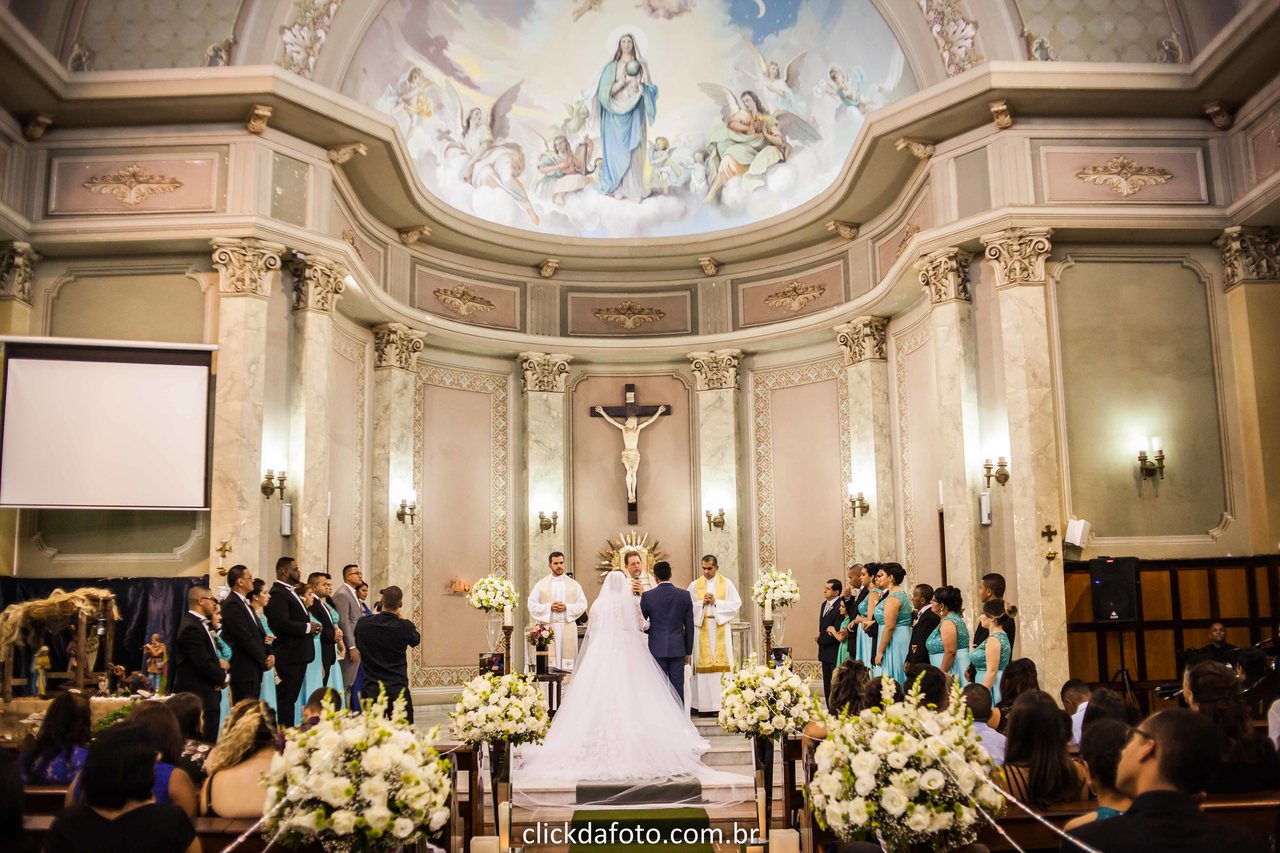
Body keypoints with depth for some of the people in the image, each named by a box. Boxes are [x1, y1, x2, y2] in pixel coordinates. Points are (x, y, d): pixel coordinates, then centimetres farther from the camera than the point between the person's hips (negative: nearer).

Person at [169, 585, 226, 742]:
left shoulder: (198, 624, 15)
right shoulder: (191, 628, -17)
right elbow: (203, 663, -22)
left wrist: (219, 663, -1)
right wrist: (222, 678, -6)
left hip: (206, 695, 10)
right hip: (200, 697, -10)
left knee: (208, 744, 12)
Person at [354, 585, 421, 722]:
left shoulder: (362, 624, -6)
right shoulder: (405, 626, -12)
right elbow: (416, 640, 10)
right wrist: (400, 618, 15)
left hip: (371, 689, 2)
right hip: (398, 689, -2)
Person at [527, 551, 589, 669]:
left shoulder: (574, 584, 11)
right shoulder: (541, 584, 9)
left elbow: (583, 605, 6)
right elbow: (532, 605, 3)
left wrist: (567, 607, -9)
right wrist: (549, 607, -10)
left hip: (568, 625, 1)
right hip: (548, 627, -1)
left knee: (568, 654, -4)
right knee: (549, 658, -7)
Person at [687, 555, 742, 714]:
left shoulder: (727, 584, 6)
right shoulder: (694, 585, 7)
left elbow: (736, 604, 0)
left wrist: (716, 602, -9)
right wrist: (702, 603, -11)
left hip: (720, 628, 0)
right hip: (701, 629, 1)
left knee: (721, 663, -3)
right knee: (703, 665, -2)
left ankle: (721, 704, 0)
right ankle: (705, 705, 0)